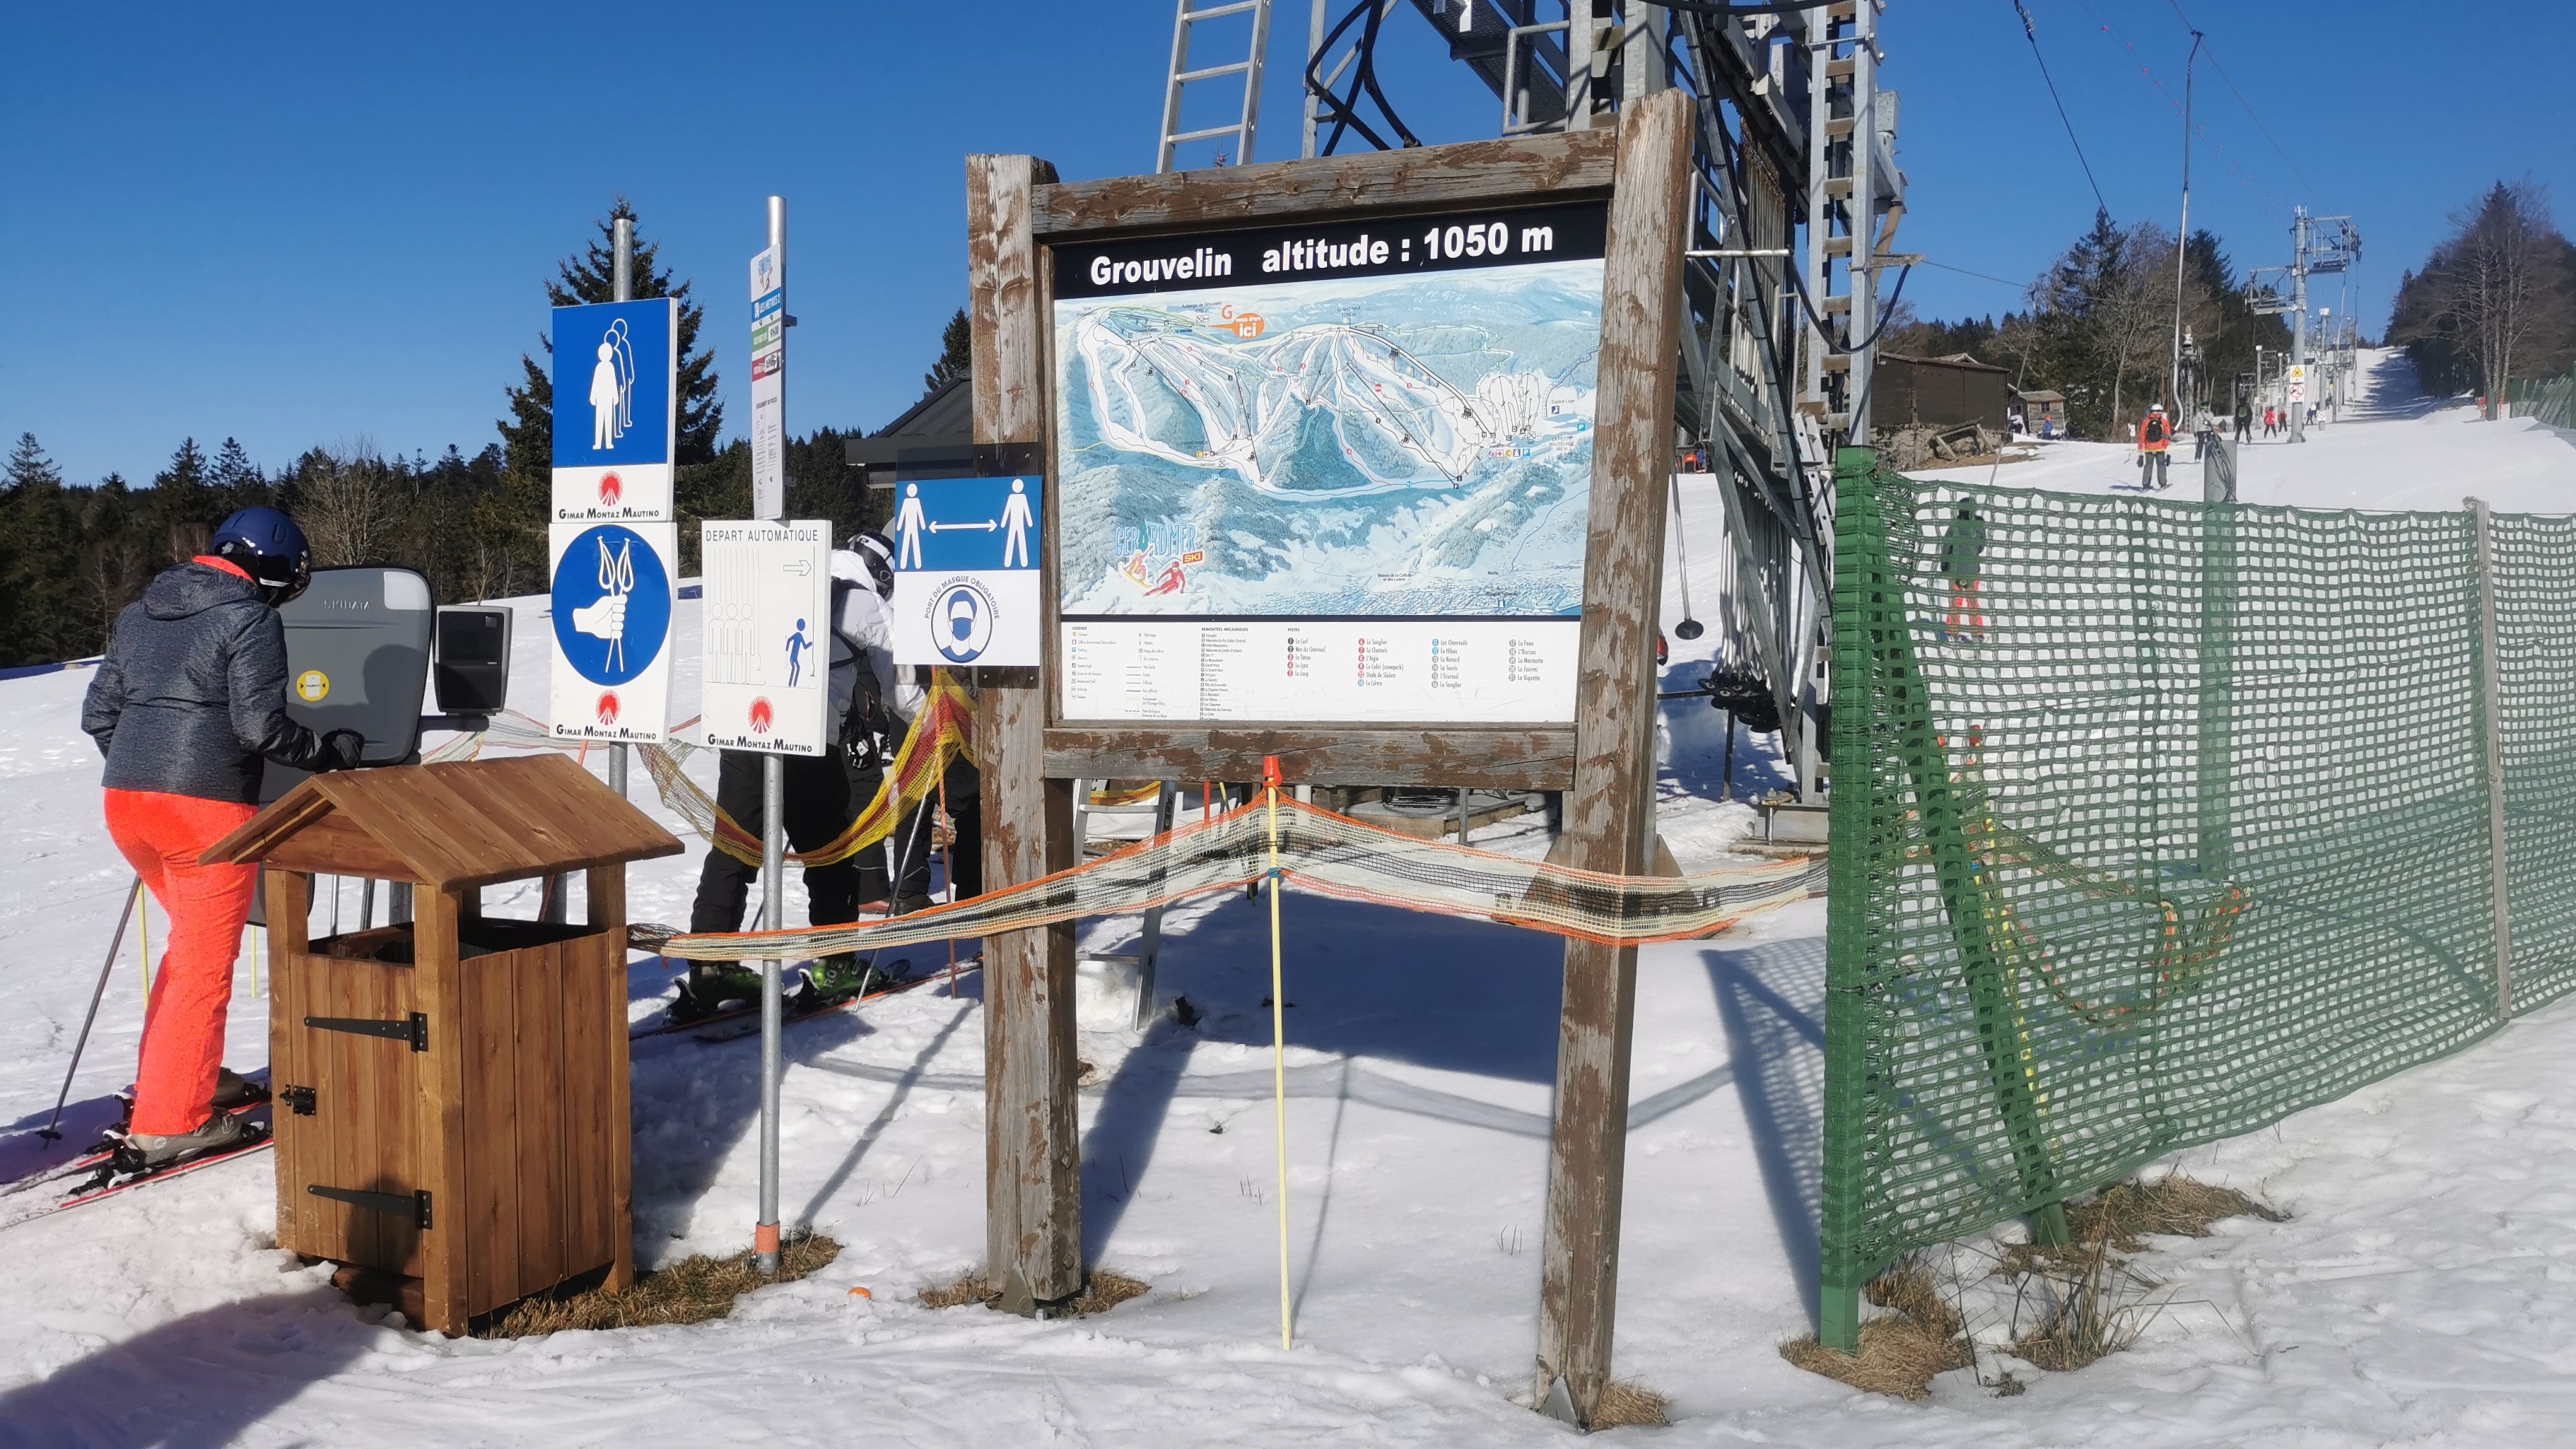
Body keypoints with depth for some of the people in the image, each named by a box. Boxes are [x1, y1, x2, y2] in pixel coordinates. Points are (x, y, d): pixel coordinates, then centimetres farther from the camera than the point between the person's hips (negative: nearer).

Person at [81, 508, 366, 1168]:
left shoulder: (140, 612, 15)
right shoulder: (251, 621, -7)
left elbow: (98, 713, 16)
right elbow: (261, 727, -15)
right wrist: (332, 751, 0)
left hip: (125, 798, 8)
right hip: (208, 806, -8)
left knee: (192, 936, 25)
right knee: (206, 960, 2)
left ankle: (175, 1076, 31)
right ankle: (169, 1121, 4)